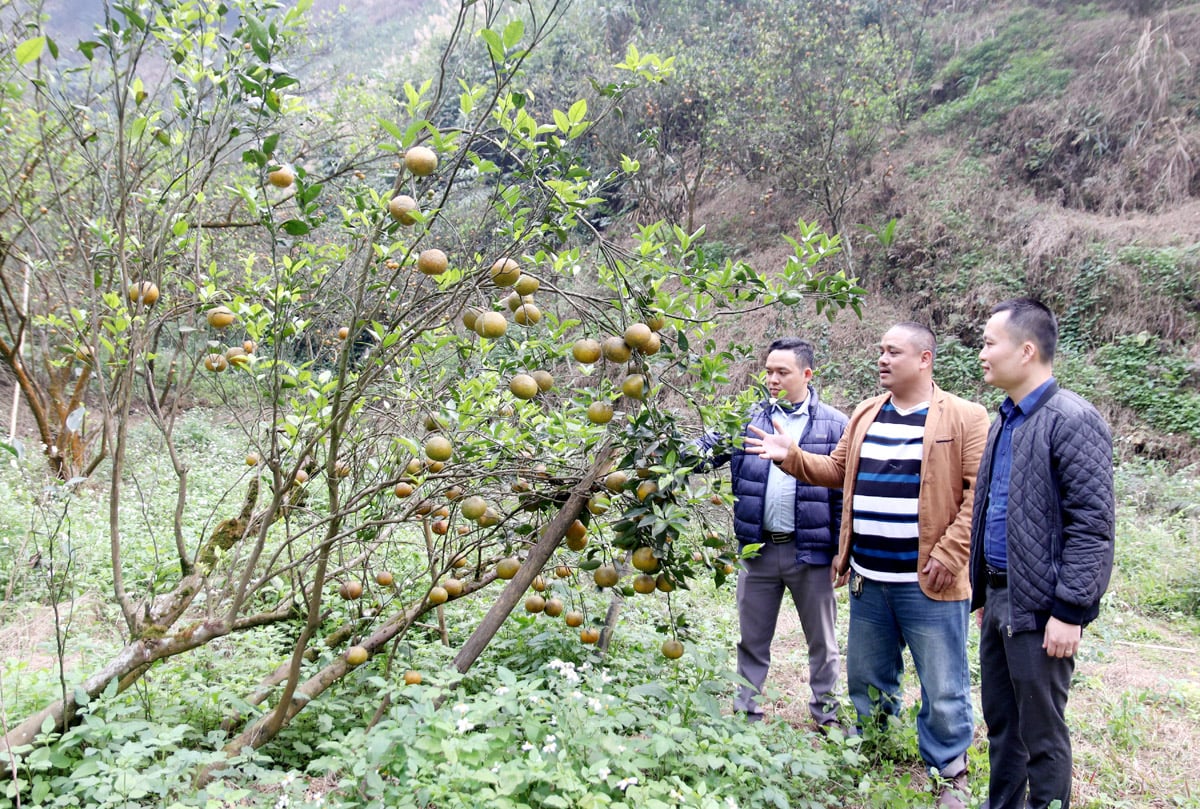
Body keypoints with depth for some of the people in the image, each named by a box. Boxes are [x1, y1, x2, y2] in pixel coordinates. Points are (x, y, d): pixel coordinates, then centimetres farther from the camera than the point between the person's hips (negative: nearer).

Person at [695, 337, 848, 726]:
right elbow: (707, 448, -1)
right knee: (752, 639, 14)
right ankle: (745, 711, 29)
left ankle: (826, 714, 32)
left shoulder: (834, 425, -2)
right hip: (758, 548, 2)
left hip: (811, 551, -2)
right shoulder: (748, 419, 5)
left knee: (821, 640, 14)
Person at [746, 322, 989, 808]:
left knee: (943, 689, 6)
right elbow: (838, 471, 17)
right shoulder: (865, 416, 12)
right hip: (868, 580, 6)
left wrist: (950, 552, -16)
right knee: (866, 680, 19)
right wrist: (792, 457, 2)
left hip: (927, 582, -6)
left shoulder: (964, 418, -7)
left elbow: (980, 491, -11)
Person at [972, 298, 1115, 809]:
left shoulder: (1071, 421, -14)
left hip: (1039, 608, -8)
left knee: (1041, 733, 6)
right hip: (999, 598, 8)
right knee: (1000, 724, 19)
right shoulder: (1005, 421, 13)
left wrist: (1069, 612, -19)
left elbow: (1092, 523, -18)